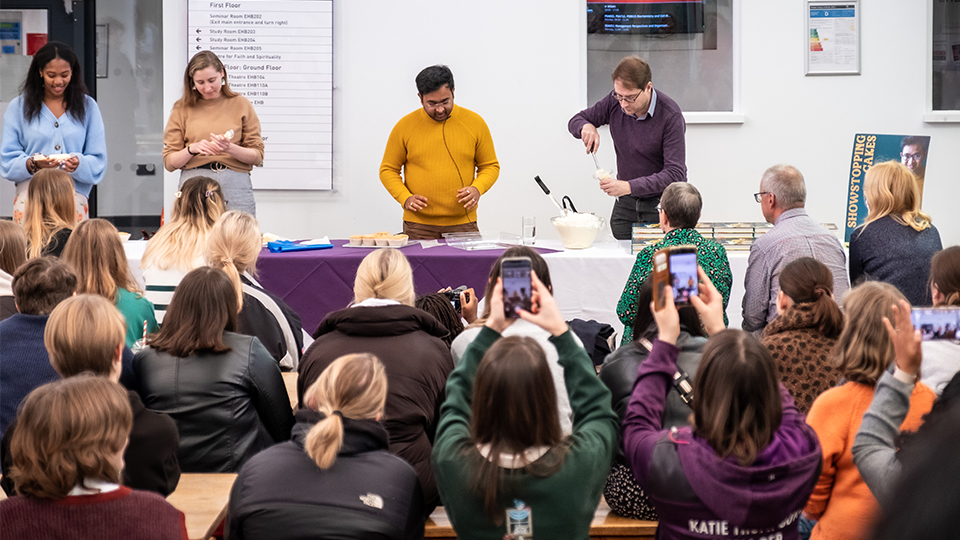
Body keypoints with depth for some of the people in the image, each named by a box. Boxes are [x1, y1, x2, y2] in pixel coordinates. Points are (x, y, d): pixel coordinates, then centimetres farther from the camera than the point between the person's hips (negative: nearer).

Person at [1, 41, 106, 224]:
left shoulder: (87, 106, 11)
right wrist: (32, 164, -16)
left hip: (75, 194, 1)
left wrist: (80, 164, -15)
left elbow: (98, 161, 7)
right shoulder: (19, 107, 9)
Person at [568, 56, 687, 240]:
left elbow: (675, 174, -25)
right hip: (625, 204, 4)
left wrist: (629, 187, -35)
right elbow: (575, 121, 9)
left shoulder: (670, 116, -21)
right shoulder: (615, 102, -6)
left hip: (662, 203, -4)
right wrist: (586, 127, -17)